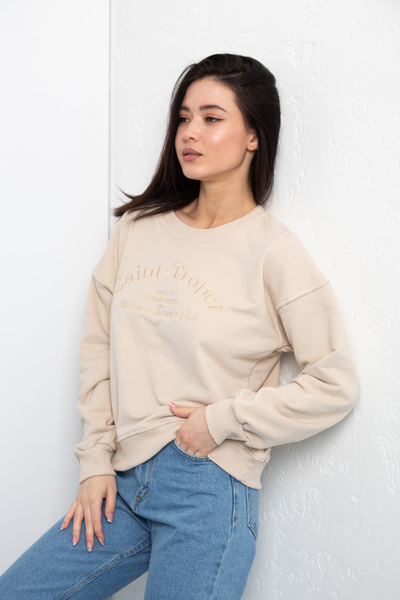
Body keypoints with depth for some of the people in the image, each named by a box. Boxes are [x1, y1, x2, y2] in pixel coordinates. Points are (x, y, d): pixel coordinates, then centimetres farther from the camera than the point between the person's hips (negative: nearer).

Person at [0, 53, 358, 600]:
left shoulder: (274, 253, -8)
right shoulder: (138, 227, 6)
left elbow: (334, 385, -6)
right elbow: (99, 348, 8)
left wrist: (223, 419, -11)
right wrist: (96, 459, 3)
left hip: (209, 489, -4)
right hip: (123, 482, 5)